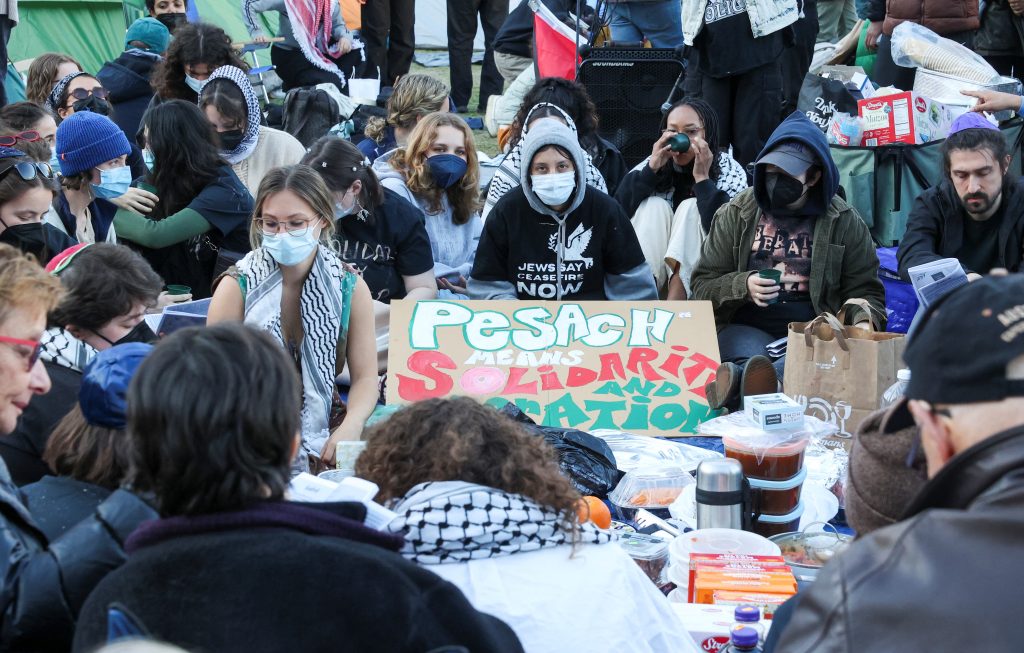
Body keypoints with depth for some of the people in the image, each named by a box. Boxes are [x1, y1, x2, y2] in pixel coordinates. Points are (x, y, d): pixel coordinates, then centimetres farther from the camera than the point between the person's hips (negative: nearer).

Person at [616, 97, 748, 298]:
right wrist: (652, 169, -22)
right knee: (654, 205, -17)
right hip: (651, 264, 2)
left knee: (690, 208, -21)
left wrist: (702, 178, -25)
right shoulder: (658, 163, -1)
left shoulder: (730, 172, -8)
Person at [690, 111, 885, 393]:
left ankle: (737, 380, -57)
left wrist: (862, 326, -9)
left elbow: (864, 291, 14)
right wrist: (743, 286, -9)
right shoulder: (735, 214, 11)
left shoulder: (844, 221, 10)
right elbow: (702, 284, 12)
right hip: (747, 329, 1)